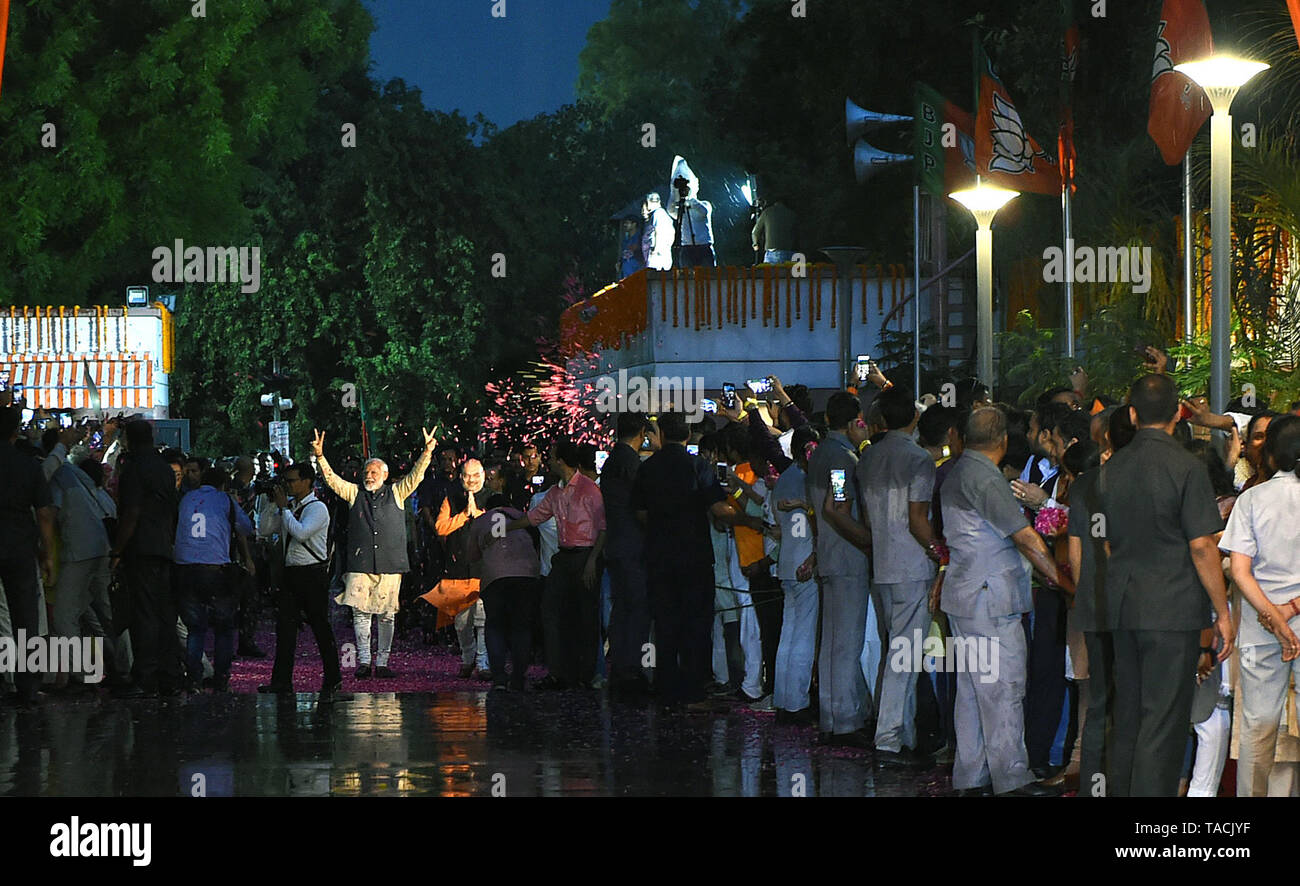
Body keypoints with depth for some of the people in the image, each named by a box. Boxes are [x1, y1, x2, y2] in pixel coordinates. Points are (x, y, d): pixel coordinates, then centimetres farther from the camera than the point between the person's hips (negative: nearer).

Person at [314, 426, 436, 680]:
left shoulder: (397, 493, 12)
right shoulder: (354, 493, 13)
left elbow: (415, 476, 4)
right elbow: (332, 479, 7)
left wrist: (427, 452, -10)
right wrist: (320, 456, -6)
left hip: (390, 564, 0)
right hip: (360, 565, 0)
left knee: (386, 615, 1)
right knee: (360, 613, -5)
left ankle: (382, 662, 6)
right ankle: (363, 661, -3)